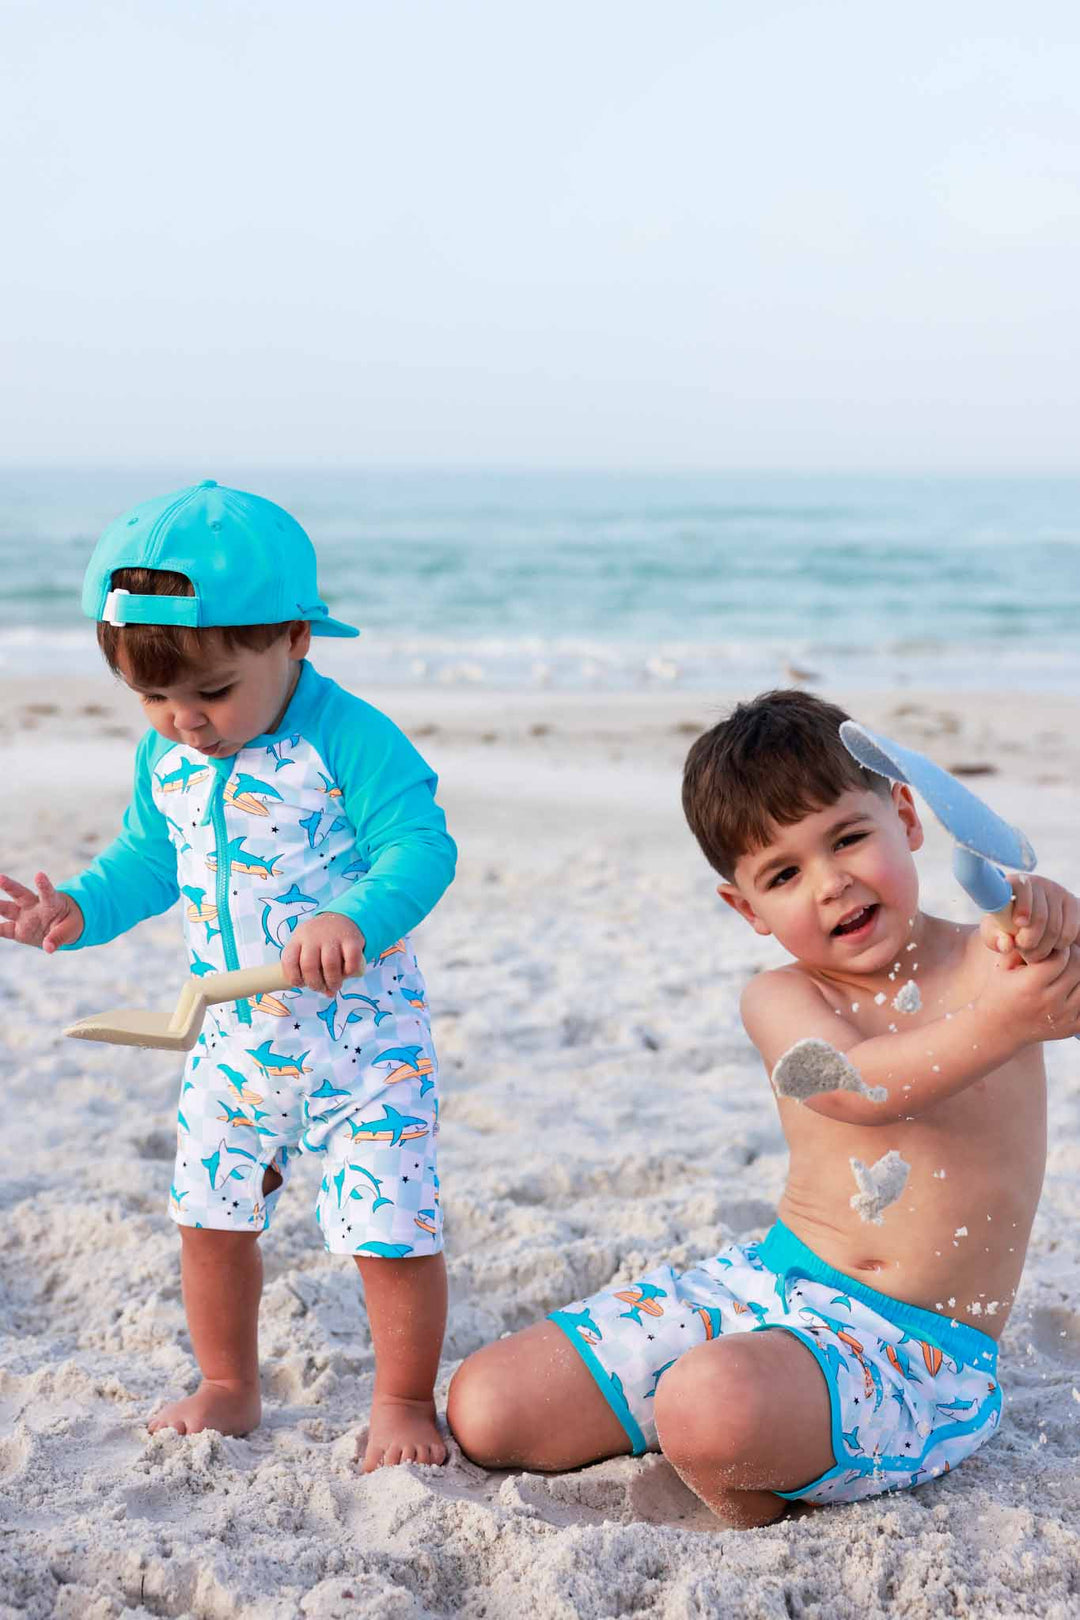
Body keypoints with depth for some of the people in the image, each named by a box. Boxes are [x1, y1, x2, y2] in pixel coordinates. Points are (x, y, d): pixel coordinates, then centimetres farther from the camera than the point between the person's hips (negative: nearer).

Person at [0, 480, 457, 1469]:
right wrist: (80, 909, -1)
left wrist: (355, 919, -43)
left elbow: (421, 849, -26)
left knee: (390, 1229, -3)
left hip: (361, 1033, -6)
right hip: (236, 1038, 6)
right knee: (210, 1217, 14)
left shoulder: (348, 739, -20)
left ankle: (405, 1400, 19)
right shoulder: (165, 757, 1)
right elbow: (150, 860, 16)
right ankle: (228, 1388, 34)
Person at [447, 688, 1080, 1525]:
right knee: (485, 1409, -1)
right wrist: (995, 1027, -41)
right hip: (765, 1280, 4)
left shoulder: (991, 962, -3)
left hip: (921, 1352, -4)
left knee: (712, 1407, -37)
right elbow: (849, 1086, -24)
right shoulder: (783, 998, -2)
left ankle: (759, 1513, -3)